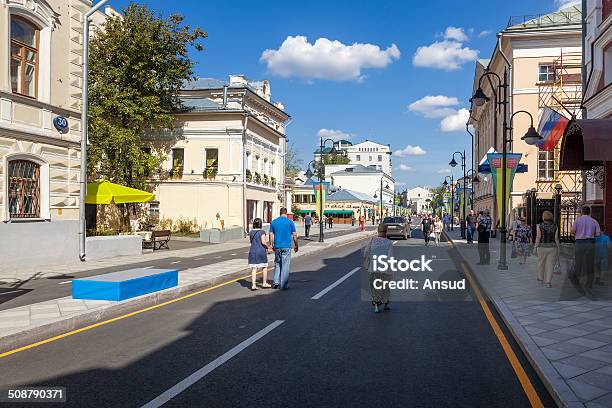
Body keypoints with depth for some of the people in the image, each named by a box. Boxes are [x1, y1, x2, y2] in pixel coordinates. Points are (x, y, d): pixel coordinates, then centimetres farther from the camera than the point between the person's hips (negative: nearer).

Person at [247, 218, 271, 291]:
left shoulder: (251, 232, 6)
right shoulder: (262, 232, -10)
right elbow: (263, 242, -16)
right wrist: (268, 248, 1)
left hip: (253, 251, 4)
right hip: (261, 251, -4)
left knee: (254, 269, 3)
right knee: (264, 267, 14)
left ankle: (253, 285, -3)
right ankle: (264, 283, 22)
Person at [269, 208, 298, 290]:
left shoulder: (273, 222, 4)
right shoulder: (290, 222, -3)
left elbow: (271, 235, 5)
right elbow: (294, 235, -1)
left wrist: (272, 245, 15)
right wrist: (296, 245, 10)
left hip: (277, 247, 3)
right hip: (286, 247, -3)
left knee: (277, 264, 18)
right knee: (285, 266, 3)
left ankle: (276, 282, 11)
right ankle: (283, 285, 5)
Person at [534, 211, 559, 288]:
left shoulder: (540, 226, -8)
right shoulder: (555, 227, -3)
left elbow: (538, 238, -10)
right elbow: (556, 239, -4)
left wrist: (535, 248, -4)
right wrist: (559, 249, 4)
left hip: (542, 247, -1)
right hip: (552, 248, 1)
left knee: (541, 263, 18)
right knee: (550, 265, 3)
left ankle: (541, 278, 33)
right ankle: (548, 282, -3)